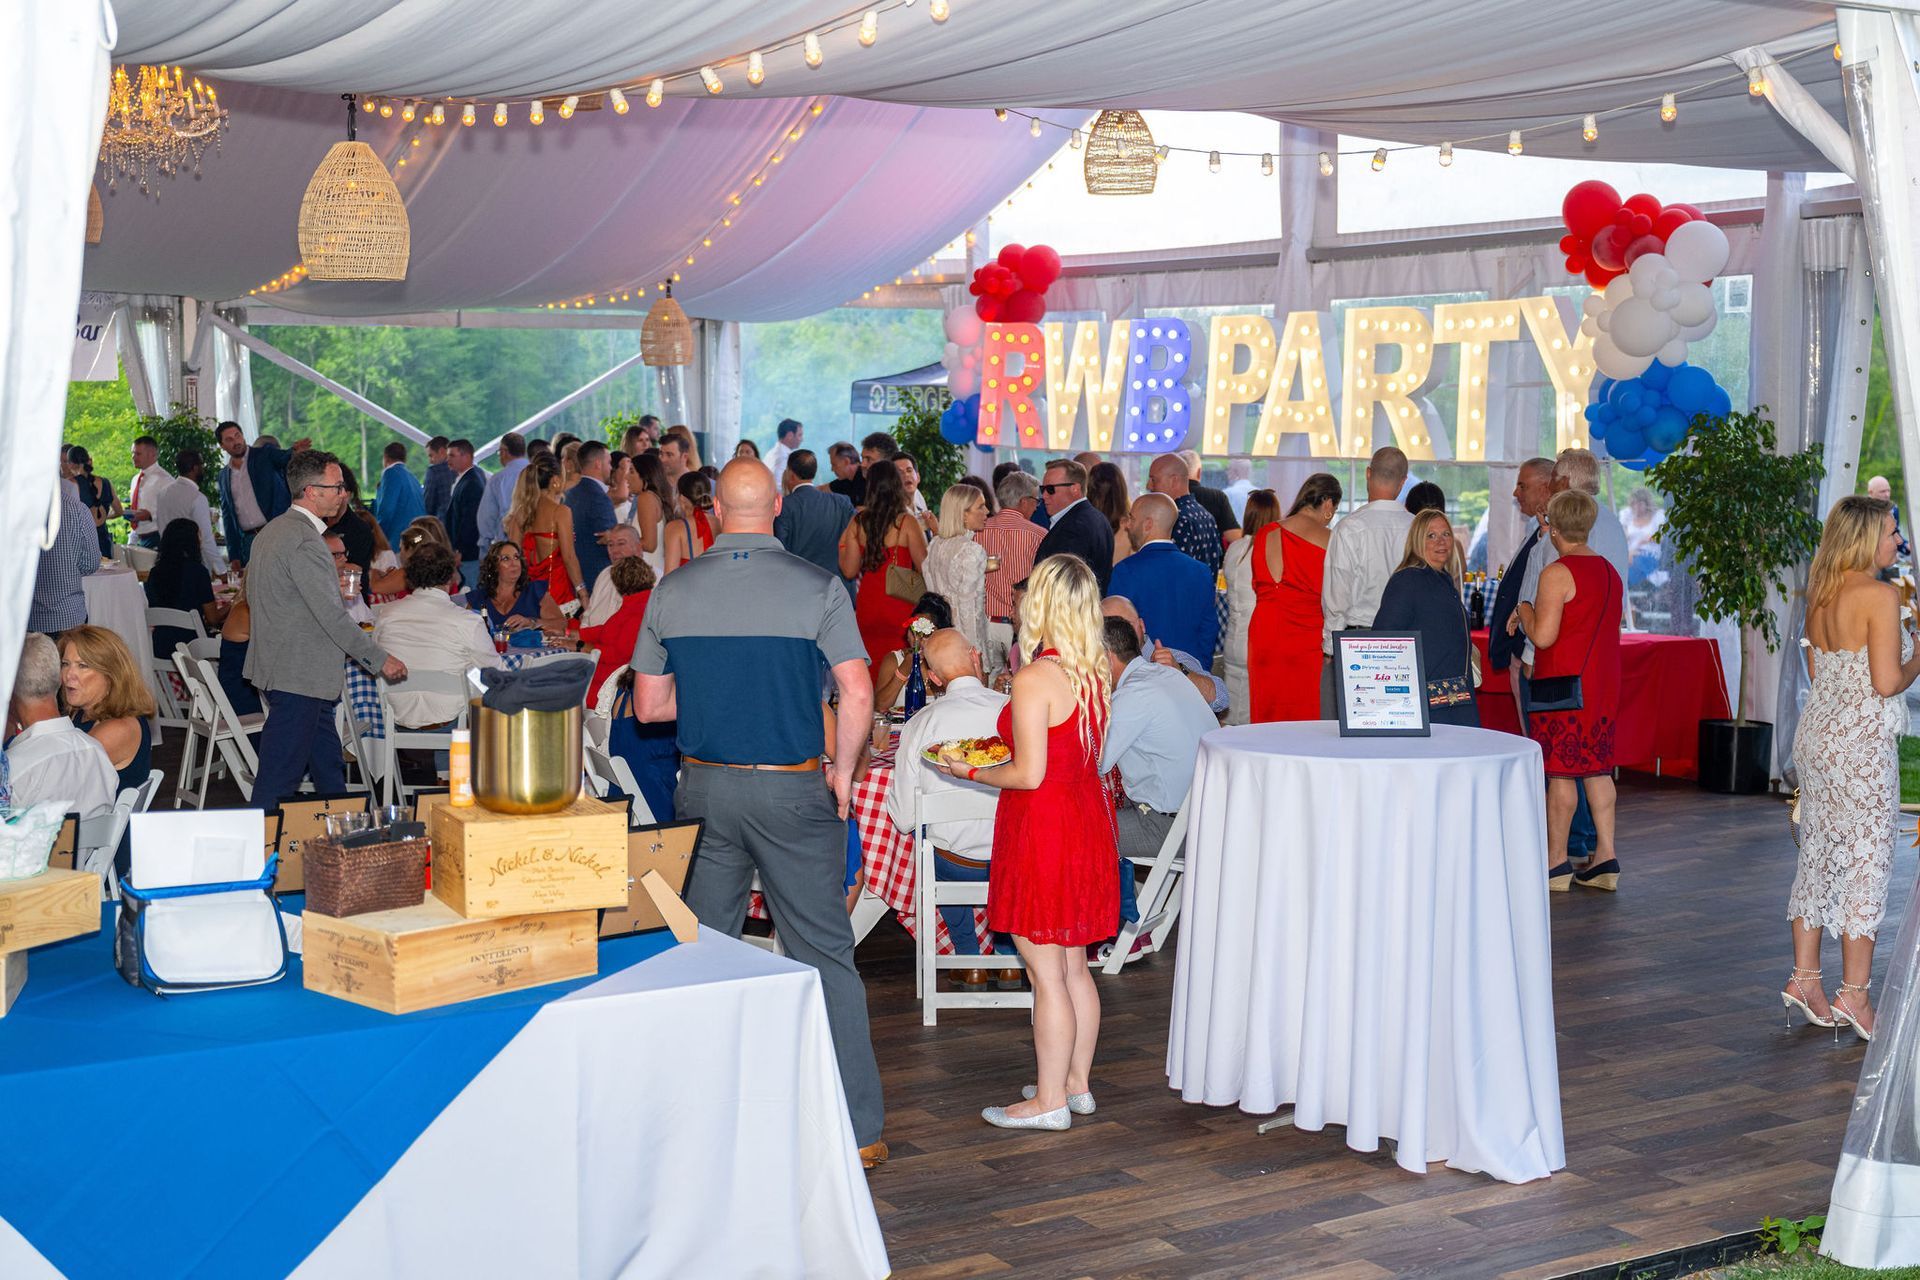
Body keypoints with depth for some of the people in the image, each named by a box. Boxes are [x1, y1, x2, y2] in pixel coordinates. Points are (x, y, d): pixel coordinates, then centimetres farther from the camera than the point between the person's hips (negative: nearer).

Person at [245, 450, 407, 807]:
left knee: (330, 770, 18)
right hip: (299, 676, -11)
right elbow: (333, 616, -21)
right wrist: (381, 659, -13)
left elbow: (252, 592, 22)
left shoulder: (270, 531, 12)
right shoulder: (304, 541, -20)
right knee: (280, 777, -4)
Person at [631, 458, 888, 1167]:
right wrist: (843, 771, 1)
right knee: (825, 956, 3)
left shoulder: (672, 591, 1)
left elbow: (649, 704, 6)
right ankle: (858, 1128, 5)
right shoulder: (818, 587, -7)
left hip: (703, 785, 3)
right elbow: (858, 694, -13)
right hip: (790, 789, -2)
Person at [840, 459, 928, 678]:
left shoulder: (858, 521, 1)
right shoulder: (907, 522, -9)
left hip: (867, 602, 4)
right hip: (900, 603, -4)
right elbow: (924, 568, -7)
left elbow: (849, 571, 5)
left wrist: (842, 544, 21)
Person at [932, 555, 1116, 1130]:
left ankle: (1050, 1100, 7)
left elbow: (1030, 775, -20)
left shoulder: (1034, 680, -20)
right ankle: (1077, 1082, 26)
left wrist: (970, 771, -5)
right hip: (1088, 819, 8)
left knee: (1046, 972, 0)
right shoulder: (1097, 672, 4)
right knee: (1074, 965, 16)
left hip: (1042, 826, -8)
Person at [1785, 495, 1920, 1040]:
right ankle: (1854, 992, 1)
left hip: (1817, 730, 8)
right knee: (1868, 859, -1)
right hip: (1861, 738, -8)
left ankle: (1804, 976, 18)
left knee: (1818, 853, 13)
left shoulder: (1821, 595, 8)